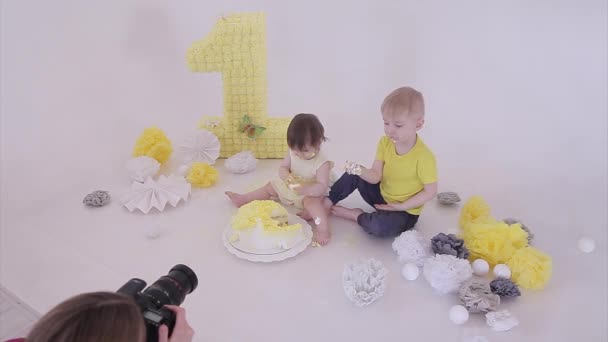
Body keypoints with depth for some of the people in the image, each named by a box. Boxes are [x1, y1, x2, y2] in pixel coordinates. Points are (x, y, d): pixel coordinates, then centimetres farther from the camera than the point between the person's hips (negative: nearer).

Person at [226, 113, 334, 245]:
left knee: (311, 201, -38)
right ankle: (243, 199, 21)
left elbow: (322, 187, -32)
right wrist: (286, 176, -29)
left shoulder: (322, 163, -29)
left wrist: (305, 189, -47)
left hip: (311, 193, -7)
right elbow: (282, 167, -5)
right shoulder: (293, 153, -13)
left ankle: (323, 228, -45)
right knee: (270, 187, 10)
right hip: (292, 187, 7)